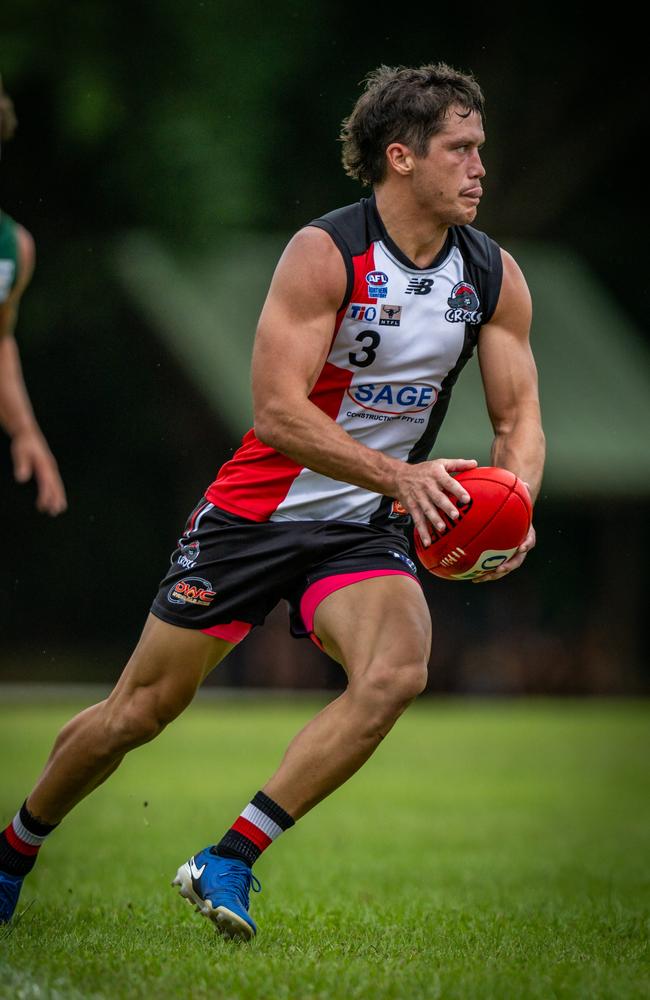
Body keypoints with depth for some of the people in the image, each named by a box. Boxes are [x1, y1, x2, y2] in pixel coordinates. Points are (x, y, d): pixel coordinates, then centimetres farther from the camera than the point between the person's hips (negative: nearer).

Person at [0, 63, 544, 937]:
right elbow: (278, 410, -24)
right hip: (258, 509, -3)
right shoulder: (324, 253, -17)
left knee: (397, 674, -27)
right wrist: (399, 476, -34)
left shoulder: (494, 276, -1)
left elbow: (520, 418, 5)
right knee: (139, 711, 4)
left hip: (365, 532, 3)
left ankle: (228, 863, -18)